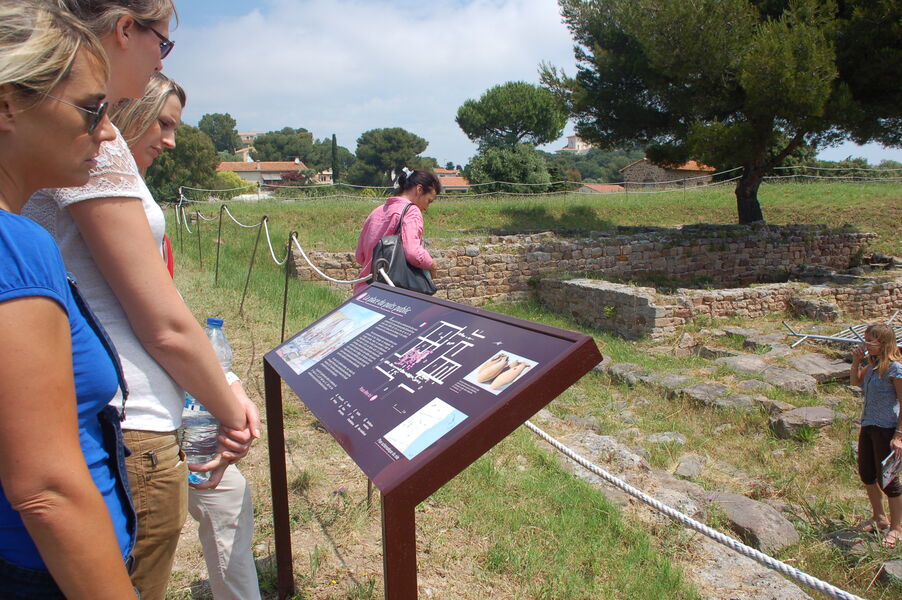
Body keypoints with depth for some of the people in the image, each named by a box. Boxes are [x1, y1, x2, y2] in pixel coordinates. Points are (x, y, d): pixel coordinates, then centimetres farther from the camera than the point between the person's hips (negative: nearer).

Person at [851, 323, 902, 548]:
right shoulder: (871, 364, 4)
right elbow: (856, 381, 20)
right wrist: (856, 361, 3)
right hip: (868, 425, 9)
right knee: (866, 474, 18)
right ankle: (879, 518, 38)